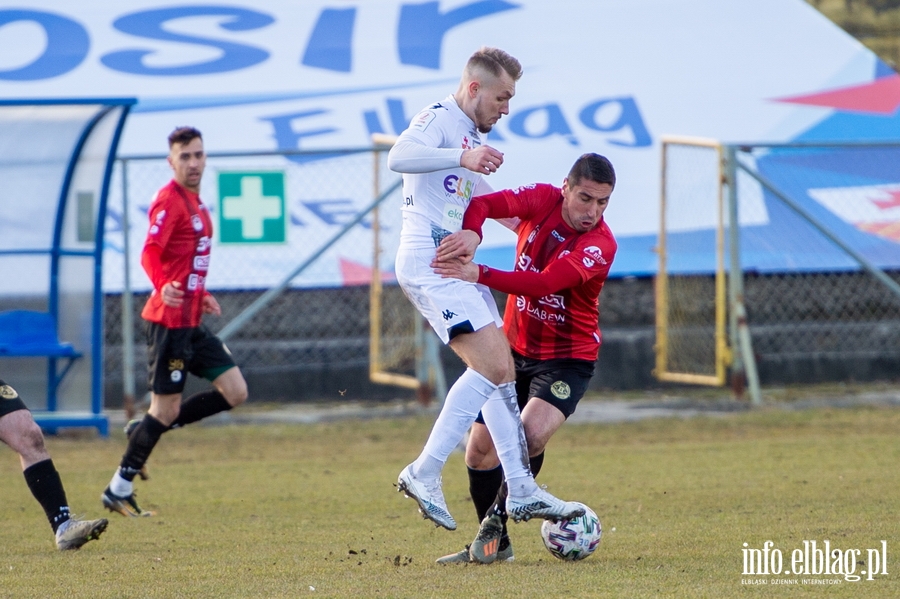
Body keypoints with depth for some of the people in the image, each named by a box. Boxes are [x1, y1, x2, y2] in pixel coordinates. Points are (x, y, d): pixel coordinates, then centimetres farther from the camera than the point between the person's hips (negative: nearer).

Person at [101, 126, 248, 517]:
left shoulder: (195, 203, 15)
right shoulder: (169, 201, -13)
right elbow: (150, 253, -27)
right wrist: (162, 287, -44)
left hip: (191, 322, 9)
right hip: (170, 320, -9)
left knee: (235, 392, 4)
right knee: (167, 408, -5)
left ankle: (147, 429, 13)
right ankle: (119, 490, 6)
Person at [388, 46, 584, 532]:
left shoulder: (471, 136, 24)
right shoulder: (439, 119, -7)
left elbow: (488, 199, 43)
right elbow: (399, 157, -29)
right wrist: (463, 156, -40)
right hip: (429, 262, -10)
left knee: (501, 370, 7)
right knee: (492, 366, -18)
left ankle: (520, 491, 8)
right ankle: (424, 474, -17)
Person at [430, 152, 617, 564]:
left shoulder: (600, 245, -23)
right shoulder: (543, 199, -10)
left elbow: (544, 284, -35)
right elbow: (484, 203, -21)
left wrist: (479, 275, -43)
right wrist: (471, 232, -44)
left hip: (568, 357, -5)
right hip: (516, 346, 5)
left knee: (532, 434, -28)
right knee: (480, 447, 5)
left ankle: (494, 523, -7)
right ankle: (493, 544, 23)